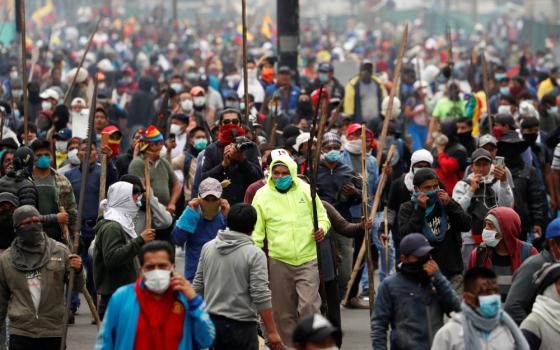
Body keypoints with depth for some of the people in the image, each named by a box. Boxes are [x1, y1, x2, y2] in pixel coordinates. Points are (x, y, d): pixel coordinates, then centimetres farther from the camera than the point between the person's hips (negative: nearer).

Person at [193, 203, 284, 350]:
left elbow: (198, 286, 10)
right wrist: (272, 332, -12)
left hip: (212, 321, 6)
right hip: (241, 325, -6)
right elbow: (261, 296, -16)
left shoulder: (207, 248, 4)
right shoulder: (254, 255, -13)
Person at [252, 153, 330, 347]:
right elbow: (256, 233, 7)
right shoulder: (262, 195, 2)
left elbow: (322, 217, 14)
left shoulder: (306, 190, 3)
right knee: (283, 312, 7)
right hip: (278, 261, 1)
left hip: (308, 260, -1)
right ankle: (289, 345, 20)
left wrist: (322, 228, -8)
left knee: (309, 306, -11)